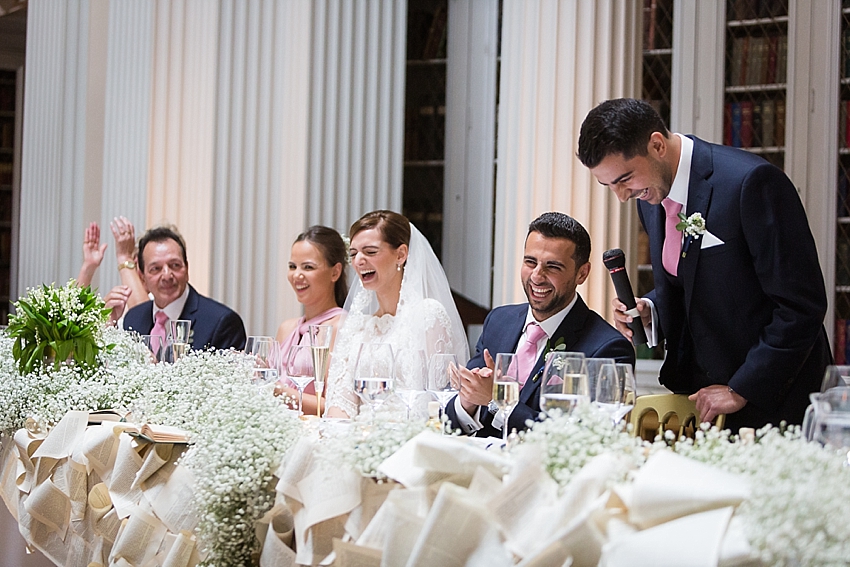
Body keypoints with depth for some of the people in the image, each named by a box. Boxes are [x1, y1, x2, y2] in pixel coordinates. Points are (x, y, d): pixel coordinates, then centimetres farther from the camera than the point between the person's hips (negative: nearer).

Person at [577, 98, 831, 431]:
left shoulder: (752, 182, -21)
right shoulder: (650, 196, 4)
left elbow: (801, 305, -20)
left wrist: (741, 390, -17)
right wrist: (649, 312, -3)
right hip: (695, 387, 6)